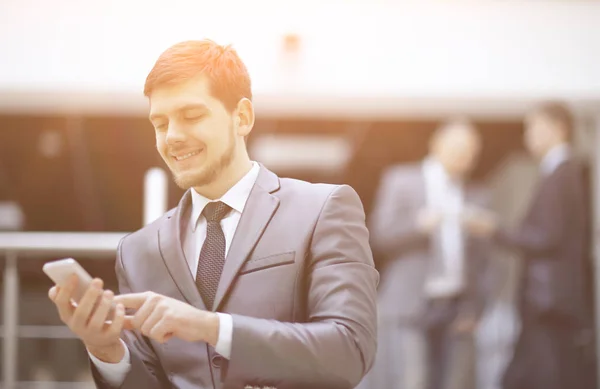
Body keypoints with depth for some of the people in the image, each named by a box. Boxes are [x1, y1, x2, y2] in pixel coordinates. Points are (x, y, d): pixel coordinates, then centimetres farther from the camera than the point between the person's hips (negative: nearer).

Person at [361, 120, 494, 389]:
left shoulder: (477, 197, 15)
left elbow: (480, 263, 14)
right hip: (409, 307, -4)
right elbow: (380, 236, -1)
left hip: (456, 312, 4)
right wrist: (418, 225, -18)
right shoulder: (400, 180, 5)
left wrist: (473, 309, 3)